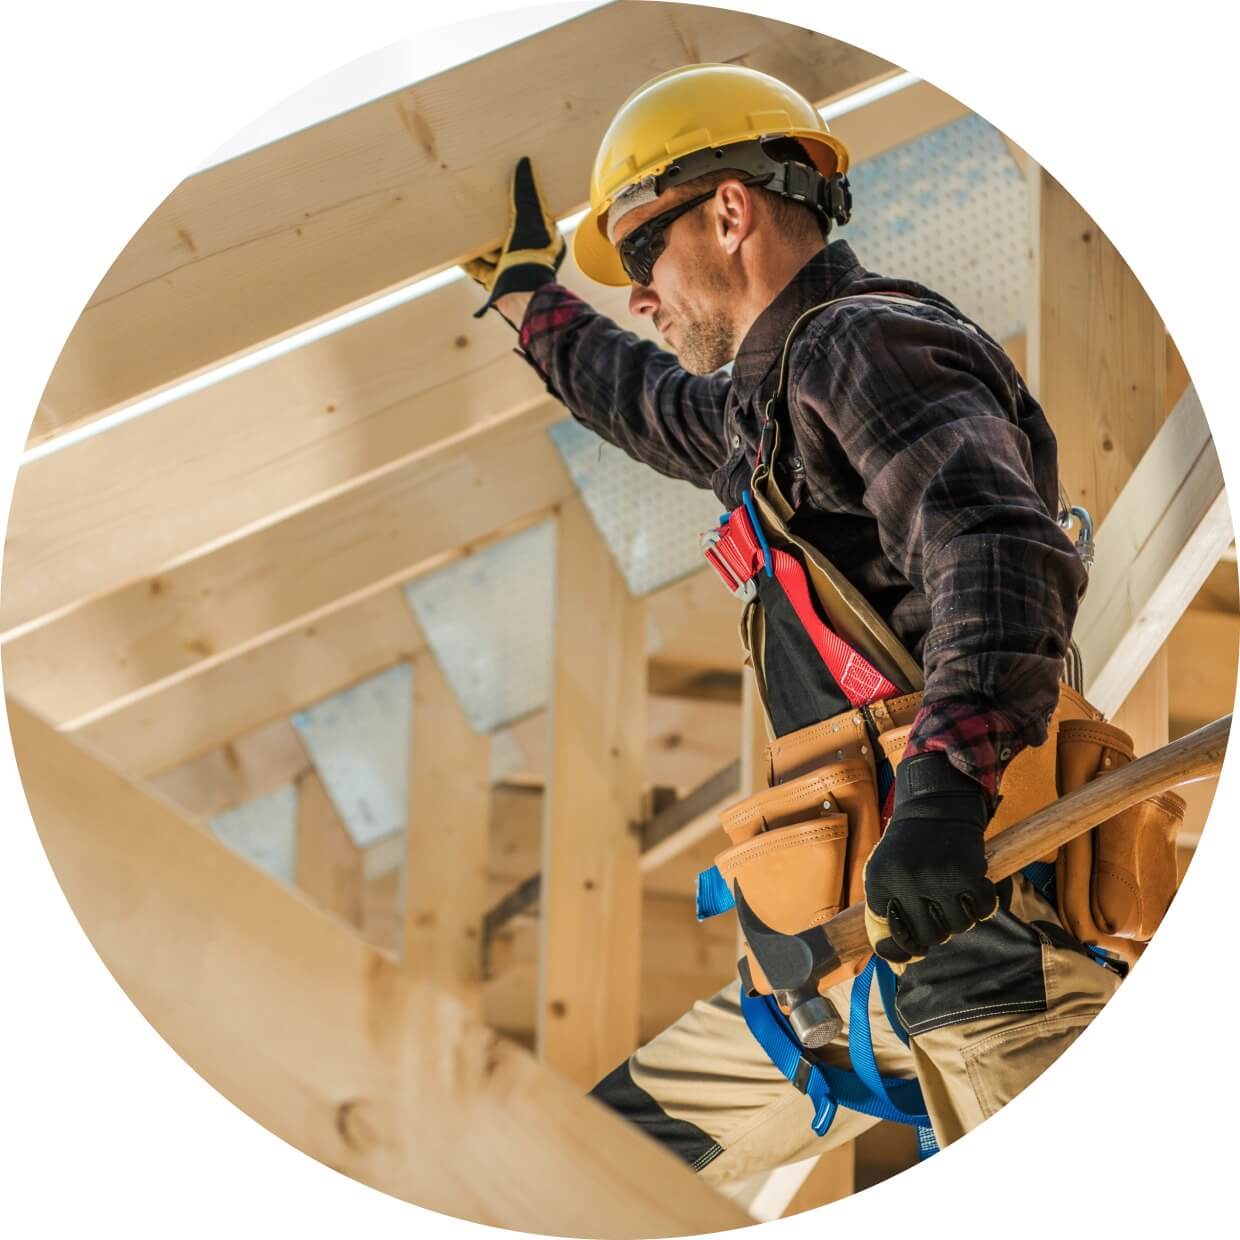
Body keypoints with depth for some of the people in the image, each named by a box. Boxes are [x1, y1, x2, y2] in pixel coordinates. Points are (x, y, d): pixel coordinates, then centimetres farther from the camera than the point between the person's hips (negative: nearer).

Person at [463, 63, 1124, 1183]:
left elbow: (999, 550, -25)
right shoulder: (775, 397, 23)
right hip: (871, 942, 11)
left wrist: (944, 792, -39)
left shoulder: (865, 346, -8)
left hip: (980, 929, -11)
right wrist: (531, 301, 62)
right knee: (620, 1142, 16)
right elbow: (667, 413, 49)